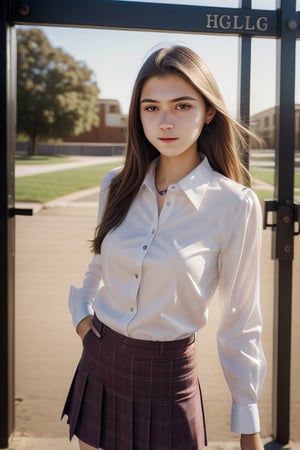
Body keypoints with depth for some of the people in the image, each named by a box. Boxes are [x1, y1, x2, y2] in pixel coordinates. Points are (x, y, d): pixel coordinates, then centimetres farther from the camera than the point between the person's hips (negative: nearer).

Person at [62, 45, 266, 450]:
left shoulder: (236, 205, -15)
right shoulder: (117, 186, -3)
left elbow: (240, 323, -9)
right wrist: (81, 312, 1)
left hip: (167, 378, -4)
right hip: (97, 367, 4)